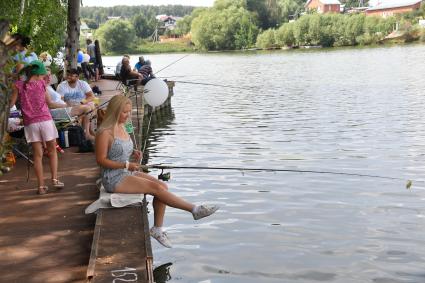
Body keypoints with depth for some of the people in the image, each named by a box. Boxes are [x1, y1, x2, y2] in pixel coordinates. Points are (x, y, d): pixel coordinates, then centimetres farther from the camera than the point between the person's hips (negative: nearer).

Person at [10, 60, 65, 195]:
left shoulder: (18, 85, 2)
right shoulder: (41, 83, 1)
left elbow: (11, 103, -1)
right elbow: (49, 103, 6)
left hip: (30, 123, 1)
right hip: (45, 120, -1)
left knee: (37, 155, 5)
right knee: (52, 151, 14)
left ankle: (41, 186, 2)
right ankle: (54, 179, 5)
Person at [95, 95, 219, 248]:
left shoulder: (121, 127, 10)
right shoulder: (104, 132, -16)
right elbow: (101, 160, -16)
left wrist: (134, 152, 2)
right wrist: (126, 165, -21)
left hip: (127, 173, 9)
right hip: (114, 179, -9)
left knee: (162, 186, -10)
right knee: (156, 188, -20)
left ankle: (157, 229, -3)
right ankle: (194, 209, -16)